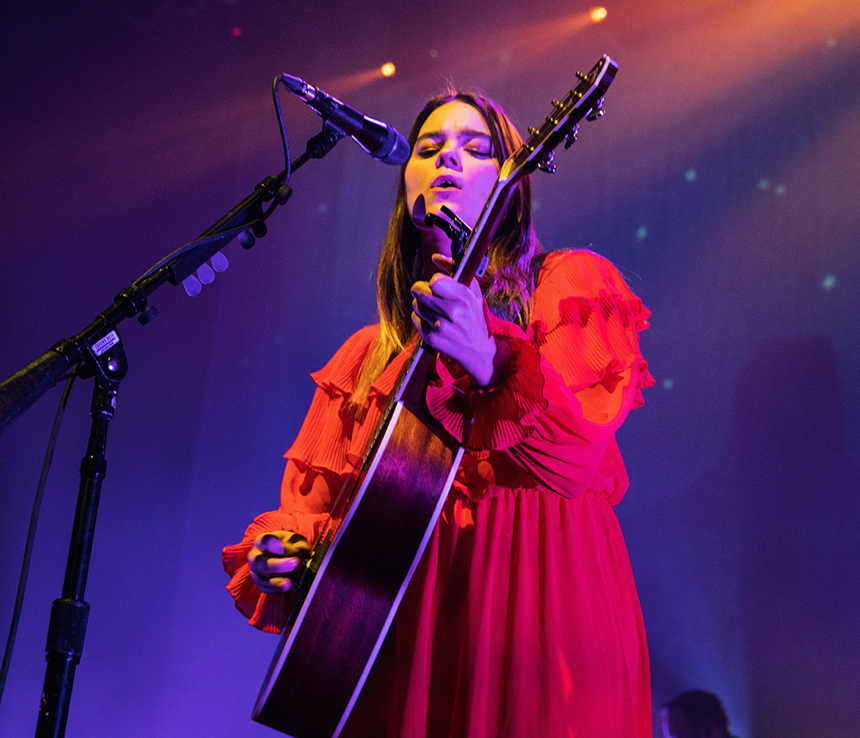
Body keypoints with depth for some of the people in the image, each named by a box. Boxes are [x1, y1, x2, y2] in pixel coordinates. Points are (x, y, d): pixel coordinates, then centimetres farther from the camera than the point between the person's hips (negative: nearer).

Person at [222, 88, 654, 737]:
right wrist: (279, 553, -8)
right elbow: (318, 497, 13)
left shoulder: (569, 287, 4)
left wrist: (490, 361, -28)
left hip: (537, 603, -3)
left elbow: (577, 458, -11)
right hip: (401, 625, 3)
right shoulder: (368, 354, 16)